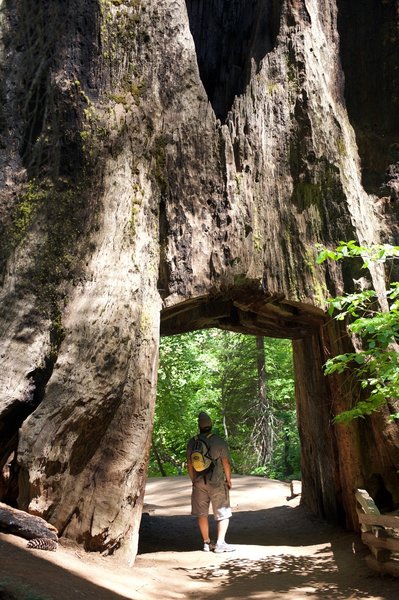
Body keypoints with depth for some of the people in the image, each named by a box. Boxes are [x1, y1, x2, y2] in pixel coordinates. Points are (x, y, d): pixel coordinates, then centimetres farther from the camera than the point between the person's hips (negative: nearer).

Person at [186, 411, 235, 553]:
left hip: (199, 483, 3)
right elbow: (226, 464, -9)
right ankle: (220, 543, 6)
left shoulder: (192, 442, 0)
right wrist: (229, 480, 5)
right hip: (217, 483, -3)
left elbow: (189, 464, 6)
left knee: (202, 514, 14)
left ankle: (206, 543, 21)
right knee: (223, 514, 9)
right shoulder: (219, 442, -11)